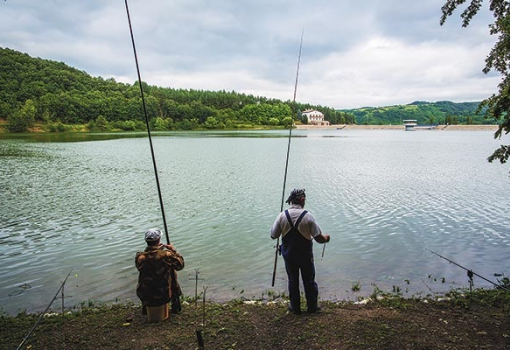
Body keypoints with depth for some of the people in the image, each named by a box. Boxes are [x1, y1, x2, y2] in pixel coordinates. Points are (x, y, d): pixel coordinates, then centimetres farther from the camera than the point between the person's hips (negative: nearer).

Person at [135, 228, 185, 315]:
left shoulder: (139, 257, -13)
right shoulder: (167, 255, -20)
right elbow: (180, 265, -4)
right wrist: (174, 251, 8)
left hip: (145, 298, 2)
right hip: (164, 297, -2)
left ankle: (145, 308, 46)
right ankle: (176, 307, 38)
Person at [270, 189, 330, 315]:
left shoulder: (282, 216, -13)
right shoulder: (308, 216, -19)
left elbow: (273, 235, -5)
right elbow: (319, 238, -16)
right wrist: (326, 238, 6)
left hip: (288, 255, 2)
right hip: (306, 255, -2)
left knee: (293, 281, 18)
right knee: (309, 281, 18)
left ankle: (295, 308, 30)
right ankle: (312, 307, 33)